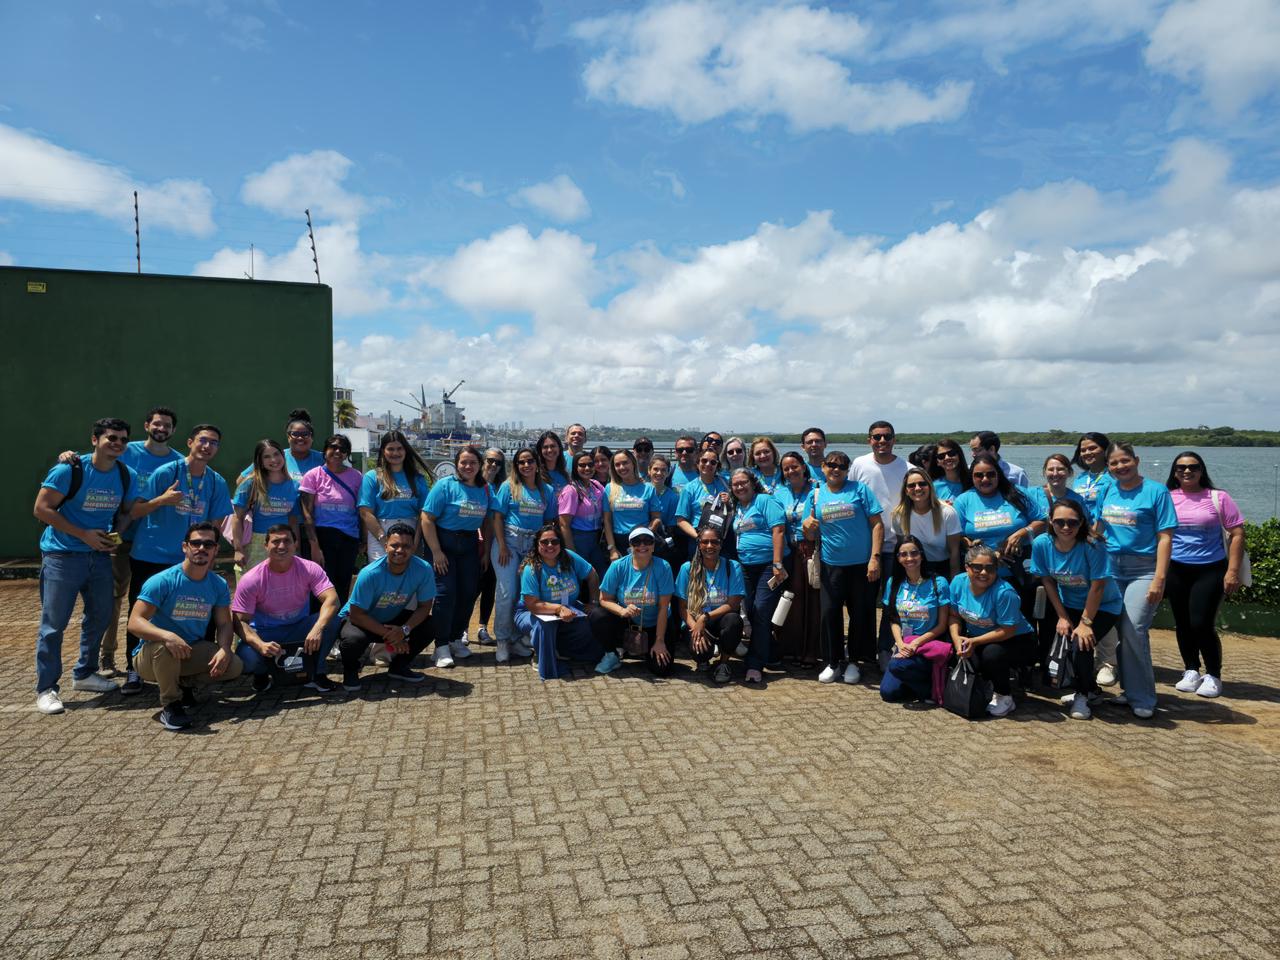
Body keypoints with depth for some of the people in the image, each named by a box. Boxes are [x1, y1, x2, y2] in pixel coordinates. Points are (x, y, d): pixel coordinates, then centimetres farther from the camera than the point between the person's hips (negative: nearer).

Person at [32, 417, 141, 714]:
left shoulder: (128, 476, 1)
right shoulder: (69, 470, -14)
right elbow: (41, 509, -14)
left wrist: (117, 535, -6)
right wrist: (84, 534, -18)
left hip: (99, 554, 6)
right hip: (62, 554, -6)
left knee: (100, 616, 14)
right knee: (54, 623, -3)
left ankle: (84, 674, 32)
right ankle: (46, 688, 7)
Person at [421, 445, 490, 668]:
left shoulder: (484, 490, 6)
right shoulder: (445, 485, -10)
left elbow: (488, 522, 12)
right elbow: (427, 518, -14)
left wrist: (486, 551, 6)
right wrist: (436, 552, -18)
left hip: (470, 545, 5)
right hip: (444, 542, -5)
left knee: (468, 592, 5)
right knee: (446, 592, -9)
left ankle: (456, 639, 22)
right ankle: (441, 646, -2)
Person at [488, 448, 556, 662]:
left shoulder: (547, 490, 10)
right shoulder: (509, 486, 0)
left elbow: (549, 521, 13)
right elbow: (497, 517, -4)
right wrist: (502, 546, -11)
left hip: (533, 545, 4)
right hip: (509, 540, -3)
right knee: (507, 592, -7)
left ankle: (515, 638, 18)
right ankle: (502, 641, 5)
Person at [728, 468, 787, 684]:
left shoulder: (765, 501, -5)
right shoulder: (736, 508, 16)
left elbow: (778, 531, -14)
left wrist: (777, 564, -19)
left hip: (769, 564, -7)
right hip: (746, 567, 7)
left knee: (761, 611, -12)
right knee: (750, 612, 8)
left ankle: (755, 665, -9)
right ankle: (767, 653, 27)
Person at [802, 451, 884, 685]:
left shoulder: (860, 489, 0)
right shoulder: (815, 495, 8)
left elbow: (877, 524, -4)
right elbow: (810, 536, 10)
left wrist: (875, 557, -12)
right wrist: (808, 527, -14)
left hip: (861, 564, -2)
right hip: (831, 565, 2)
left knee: (860, 614, 6)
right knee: (830, 613, 1)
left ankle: (853, 661, 22)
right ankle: (833, 662, 16)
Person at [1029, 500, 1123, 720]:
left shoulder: (1092, 546, -28)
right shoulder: (1042, 544, -16)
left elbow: (1097, 587, -22)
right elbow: (1048, 582, -6)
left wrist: (1085, 623, -19)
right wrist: (1062, 617, -7)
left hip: (1103, 607, -4)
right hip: (1067, 605, 4)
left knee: (1081, 643, -26)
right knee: (1046, 648, -8)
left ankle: (1082, 695, 5)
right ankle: (1090, 688, 23)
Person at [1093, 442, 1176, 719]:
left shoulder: (1156, 491, -5)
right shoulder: (1107, 490, 10)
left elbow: (1165, 538, -8)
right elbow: (1097, 528, 18)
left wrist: (1159, 579, -14)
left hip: (1143, 569, -5)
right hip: (1111, 567, 5)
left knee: (1133, 631, -13)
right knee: (1118, 631, 7)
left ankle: (1142, 699, 0)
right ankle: (1131, 690, 22)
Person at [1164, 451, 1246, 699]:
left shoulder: (1218, 497, -2)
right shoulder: (1166, 498, 3)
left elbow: (1237, 534, -2)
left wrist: (1233, 571, -9)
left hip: (1210, 570, -3)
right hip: (1176, 570, 3)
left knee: (1202, 625, -8)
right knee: (1182, 624, 10)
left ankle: (1213, 676, 12)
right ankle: (1191, 671, 27)